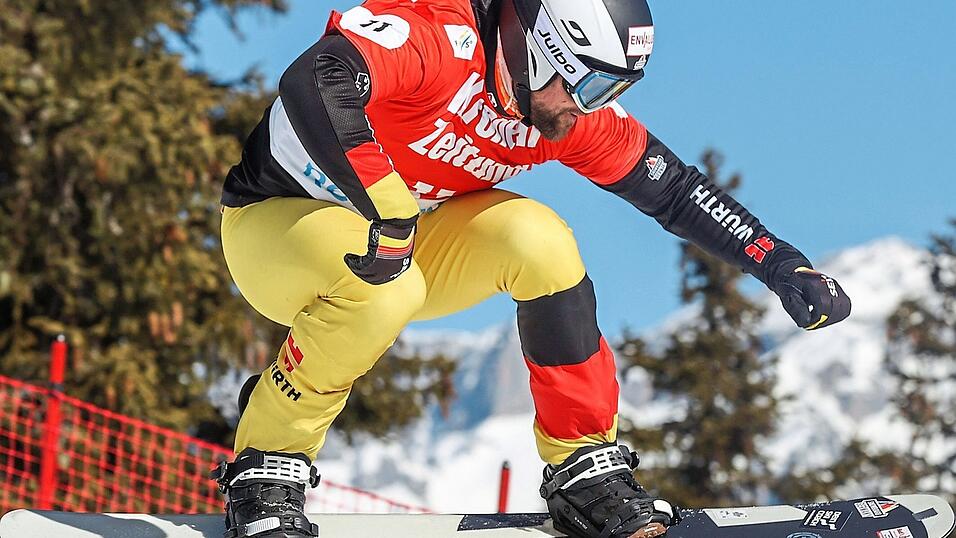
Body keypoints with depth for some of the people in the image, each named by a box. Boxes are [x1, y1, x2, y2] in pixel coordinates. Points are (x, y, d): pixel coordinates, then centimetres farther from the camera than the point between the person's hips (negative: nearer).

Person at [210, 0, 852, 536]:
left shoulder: (569, 103, -8)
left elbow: (674, 190, 2)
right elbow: (313, 84, -48)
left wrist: (782, 264, -5)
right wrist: (389, 217, -47)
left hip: (409, 229, 6)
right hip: (276, 223, -6)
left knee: (537, 241, -19)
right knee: (384, 289, -37)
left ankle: (585, 467, -7)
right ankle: (268, 465, -15)